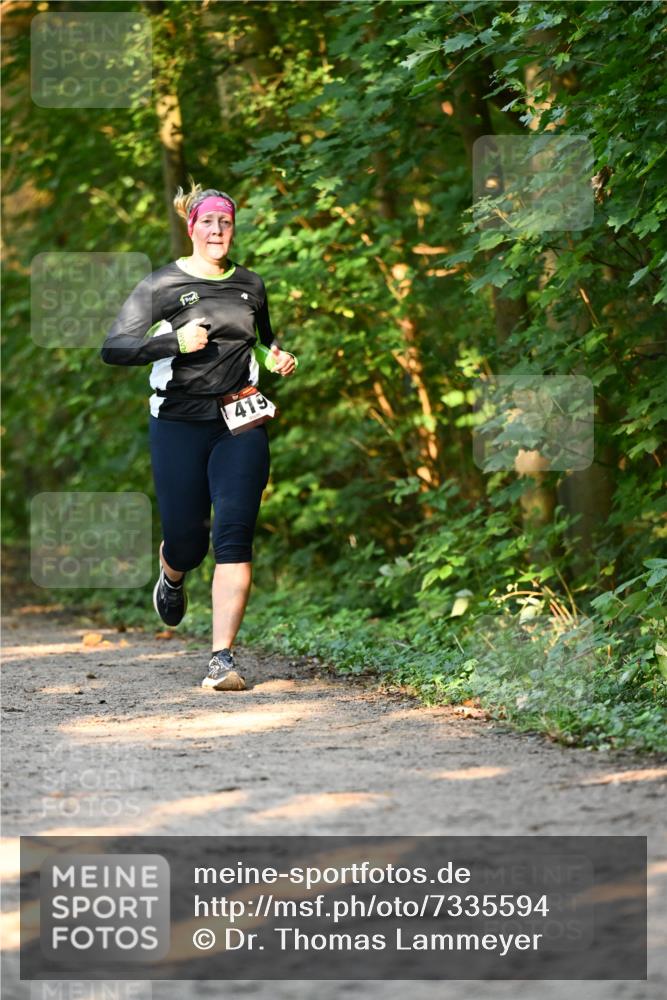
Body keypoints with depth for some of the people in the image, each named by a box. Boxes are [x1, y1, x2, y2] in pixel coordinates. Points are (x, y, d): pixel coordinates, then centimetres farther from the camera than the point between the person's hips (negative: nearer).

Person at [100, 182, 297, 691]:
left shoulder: (251, 285, 11)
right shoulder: (162, 285, -1)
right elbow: (113, 348, -7)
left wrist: (281, 358, 8)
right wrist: (175, 342, -18)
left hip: (241, 425, 2)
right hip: (180, 425, -2)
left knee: (234, 535, -12)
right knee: (187, 539, 3)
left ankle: (222, 659, -15)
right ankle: (172, 574, 44)